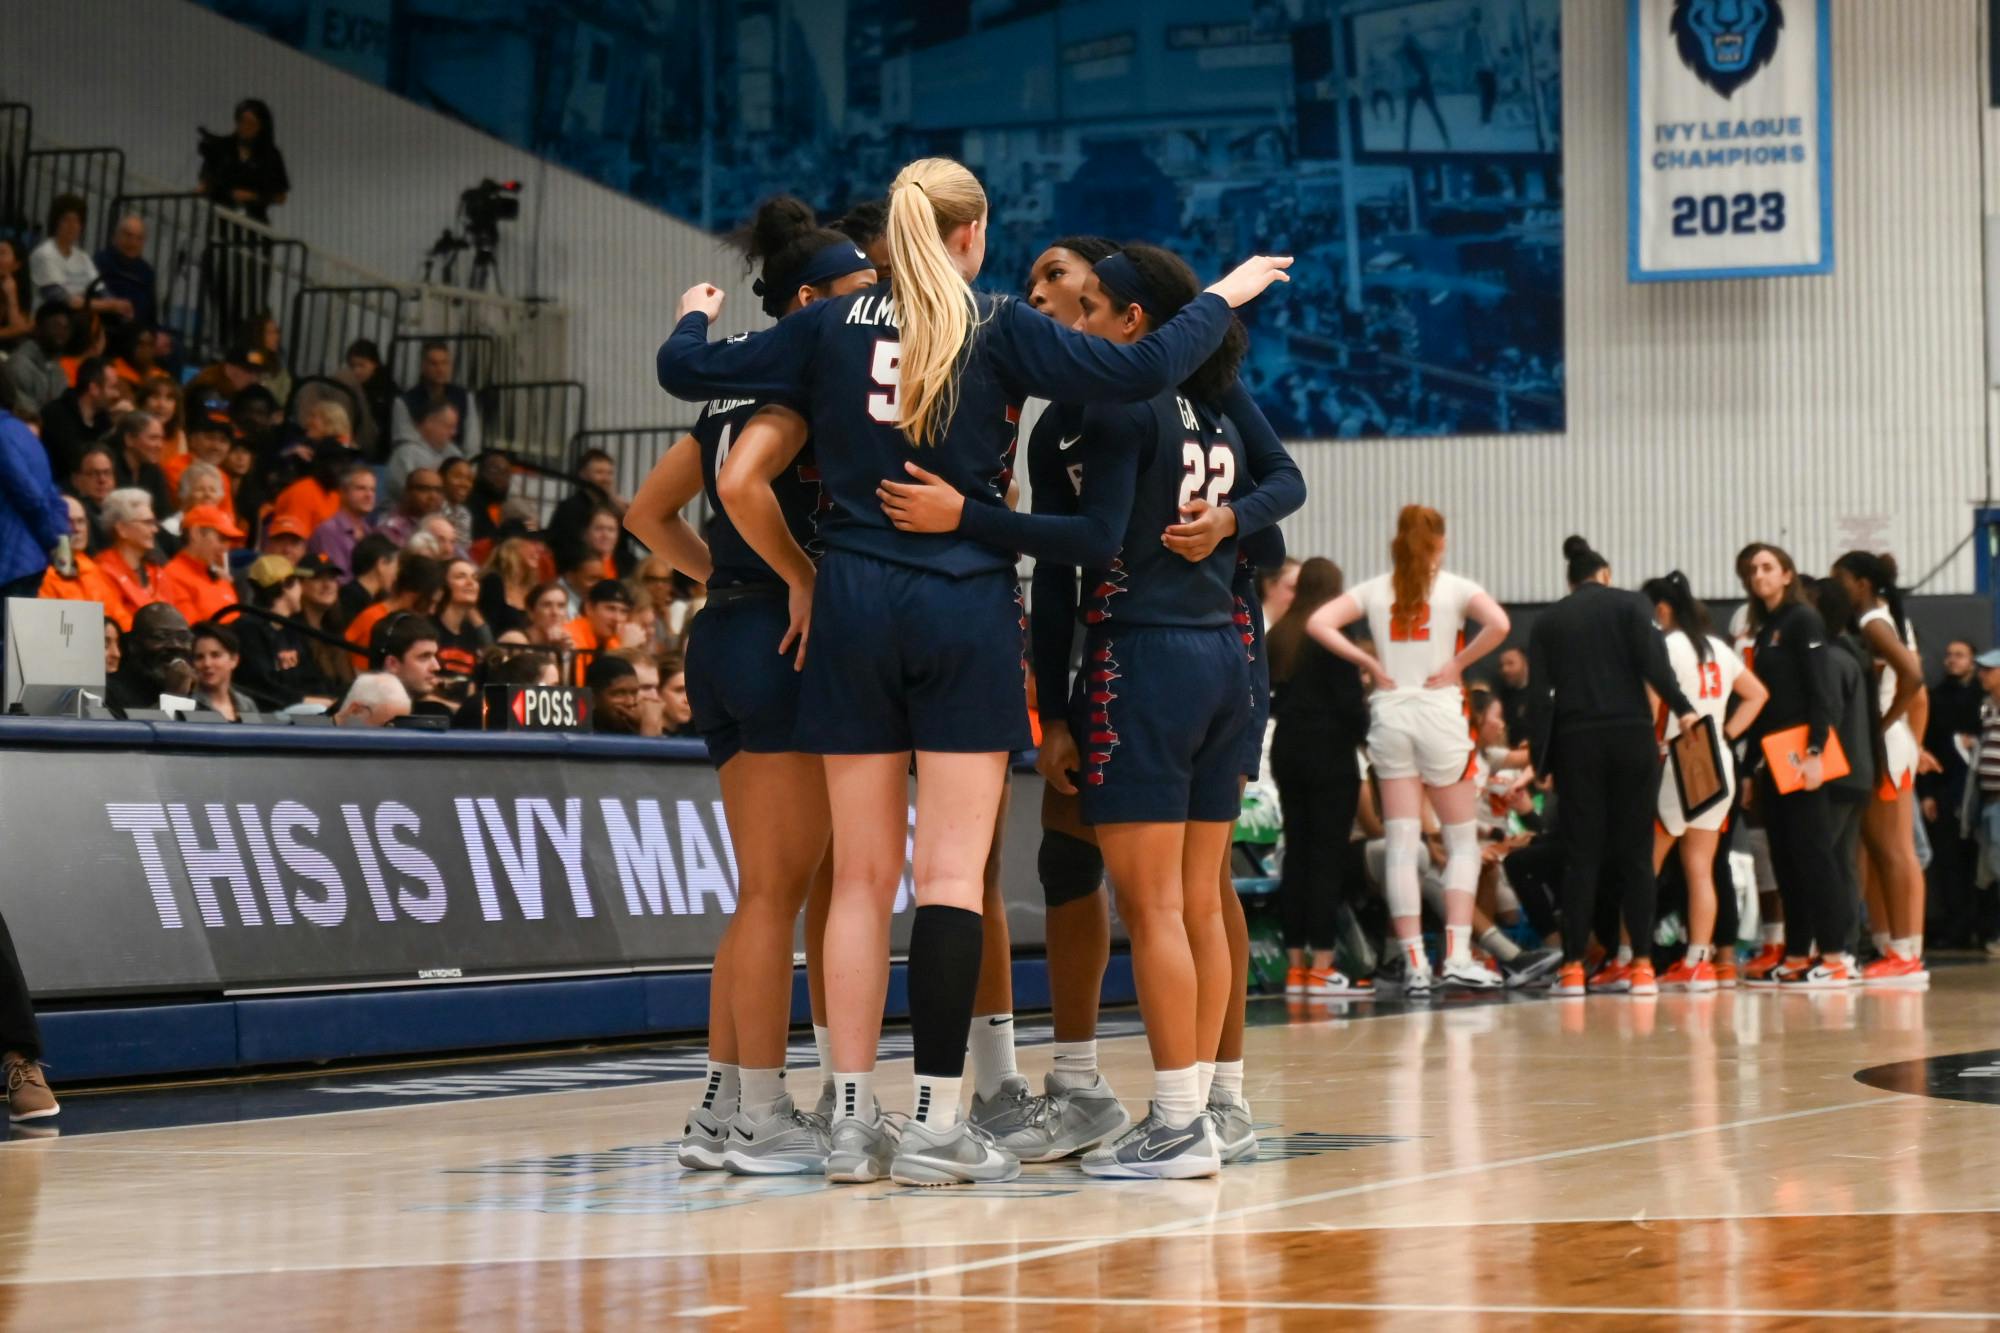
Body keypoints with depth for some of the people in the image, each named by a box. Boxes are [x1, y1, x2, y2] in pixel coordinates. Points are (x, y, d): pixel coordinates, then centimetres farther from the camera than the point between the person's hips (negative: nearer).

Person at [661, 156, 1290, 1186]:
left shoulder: (835, 324, 5)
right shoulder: (999, 329, -2)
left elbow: (687, 372, 7)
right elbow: (1141, 371, -8)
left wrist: (697, 316, 29)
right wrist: (1223, 296, 8)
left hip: (854, 606, 3)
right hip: (966, 608, -3)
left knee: (861, 877, 6)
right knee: (952, 875, -3)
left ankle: (853, 1118, 6)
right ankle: (935, 1123, -6)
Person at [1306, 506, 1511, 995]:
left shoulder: (1374, 590, 7)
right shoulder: (1455, 588, 0)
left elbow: (1318, 624, -5)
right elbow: (1498, 624, -18)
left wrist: (1367, 661, 0)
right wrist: (1459, 662, -6)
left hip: (1389, 713, 2)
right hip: (1439, 713, -2)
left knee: (1401, 844, 3)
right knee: (1462, 840, 7)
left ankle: (1414, 962, -2)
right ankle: (1457, 956, -4)